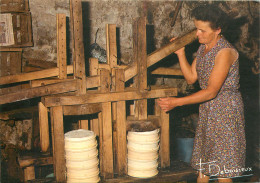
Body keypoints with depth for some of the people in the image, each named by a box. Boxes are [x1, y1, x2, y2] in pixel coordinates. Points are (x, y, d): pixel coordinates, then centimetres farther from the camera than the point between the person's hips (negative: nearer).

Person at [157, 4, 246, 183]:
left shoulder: (225, 52, -22)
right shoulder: (203, 48, 6)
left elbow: (211, 91, -26)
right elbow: (191, 78, 10)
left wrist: (176, 102, -26)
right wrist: (181, 53, -1)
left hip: (226, 110, -8)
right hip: (207, 111, 8)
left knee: (222, 168, 0)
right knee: (202, 161, 16)